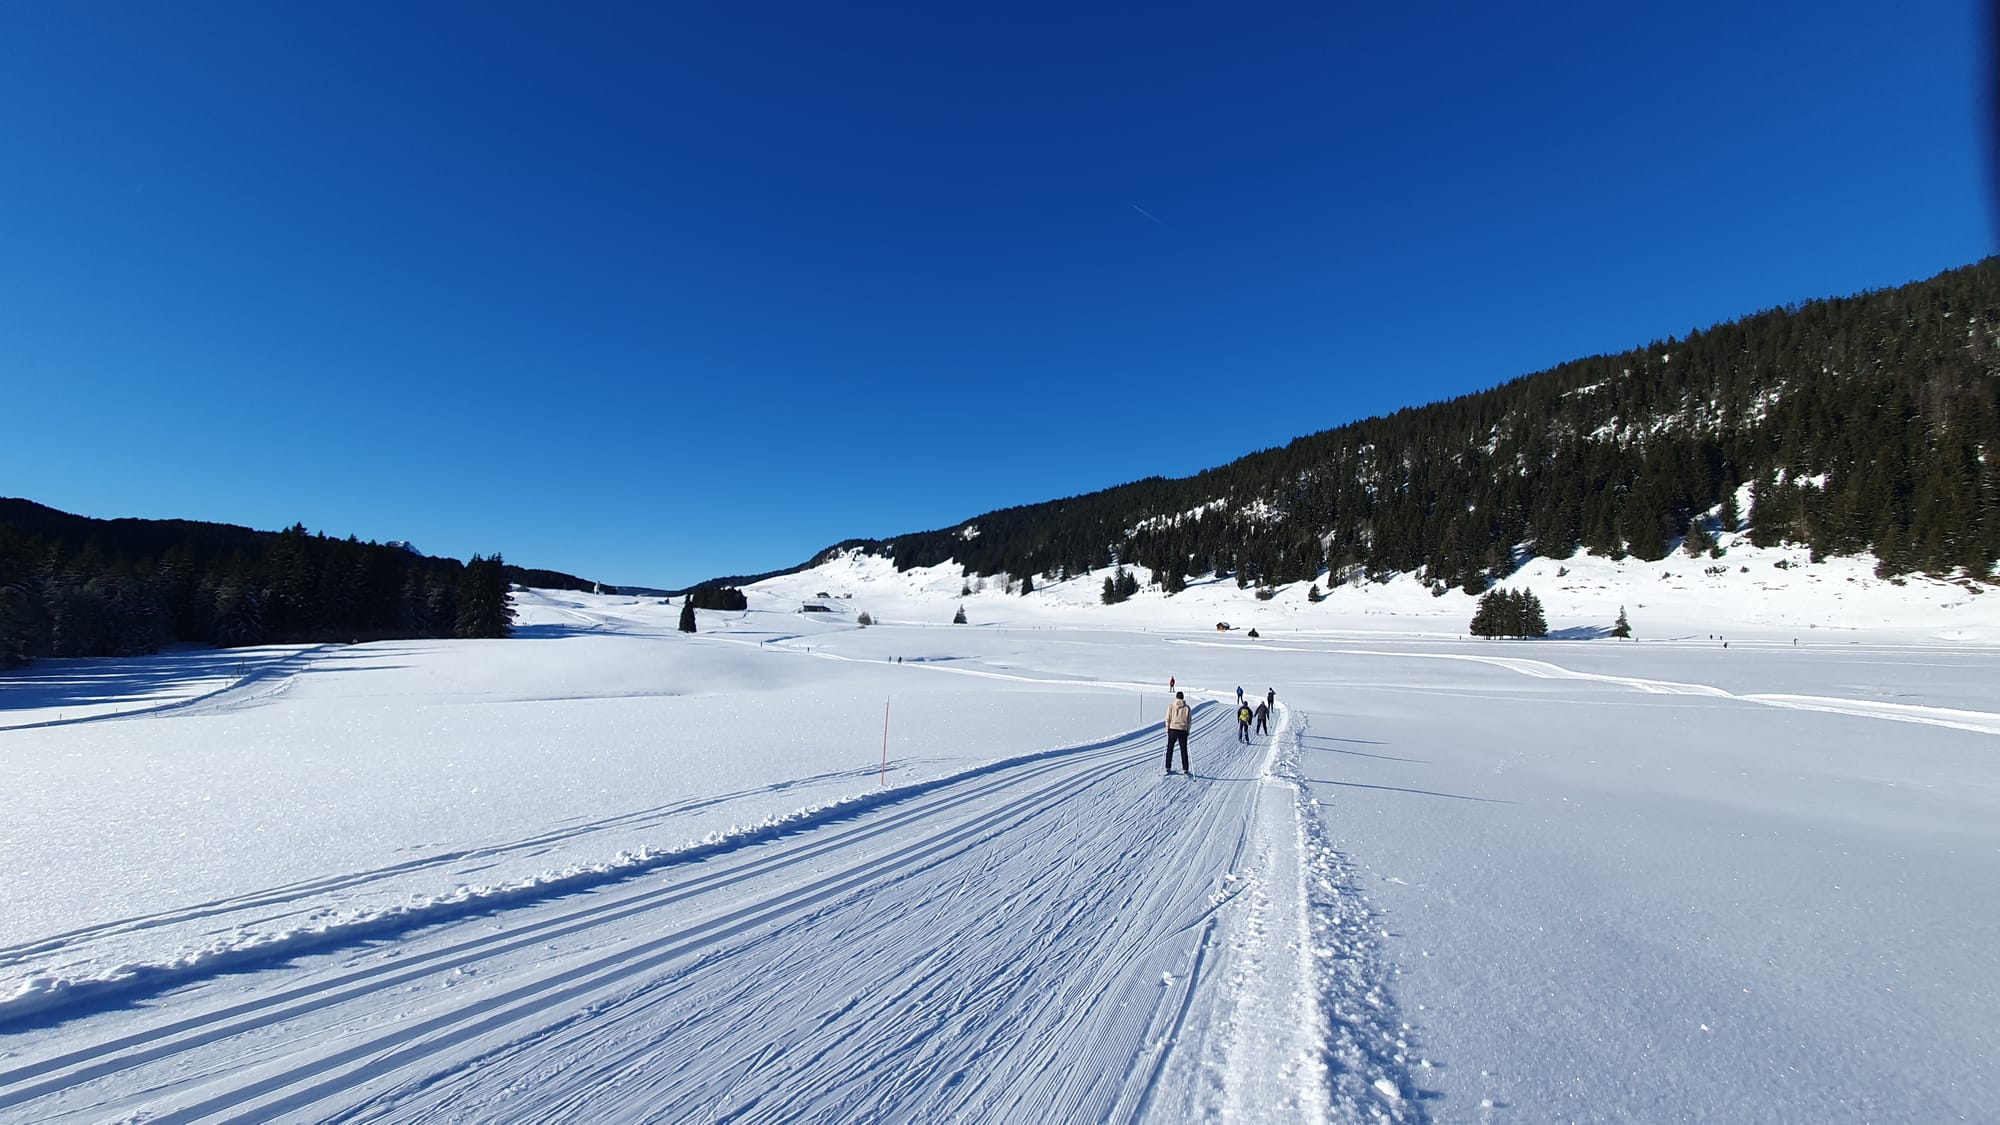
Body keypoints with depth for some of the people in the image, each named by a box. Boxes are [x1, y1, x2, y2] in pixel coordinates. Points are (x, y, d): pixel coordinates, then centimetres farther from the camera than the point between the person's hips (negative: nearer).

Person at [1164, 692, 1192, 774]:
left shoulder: (1171, 706, -3)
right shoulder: (1187, 707, -1)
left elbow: (1168, 719, -2)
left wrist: (1167, 729, 8)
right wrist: (1188, 731, 12)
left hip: (1172, 730, 0)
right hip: (1183, 730, 0)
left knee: (1170, 749, 11)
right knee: (1184, 750, 9)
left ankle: (1168, 768, 14)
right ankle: (1185, 769, 9)